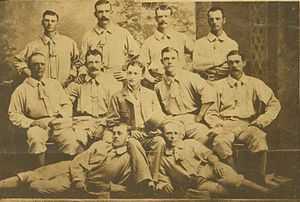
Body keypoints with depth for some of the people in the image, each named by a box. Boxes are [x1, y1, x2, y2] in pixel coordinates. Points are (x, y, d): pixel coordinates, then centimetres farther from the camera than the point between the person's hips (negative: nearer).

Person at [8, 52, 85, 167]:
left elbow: (67, 104, 21)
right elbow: (13, 115, 5)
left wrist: (60, 117, -1)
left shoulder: (54, 84, 20)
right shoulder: (22, 90, 7)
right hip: (37, 126, -2)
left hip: (58, 124, 2)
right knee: (35, 138, -38)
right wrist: (33, 122, -9)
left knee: (75, 146, -26)